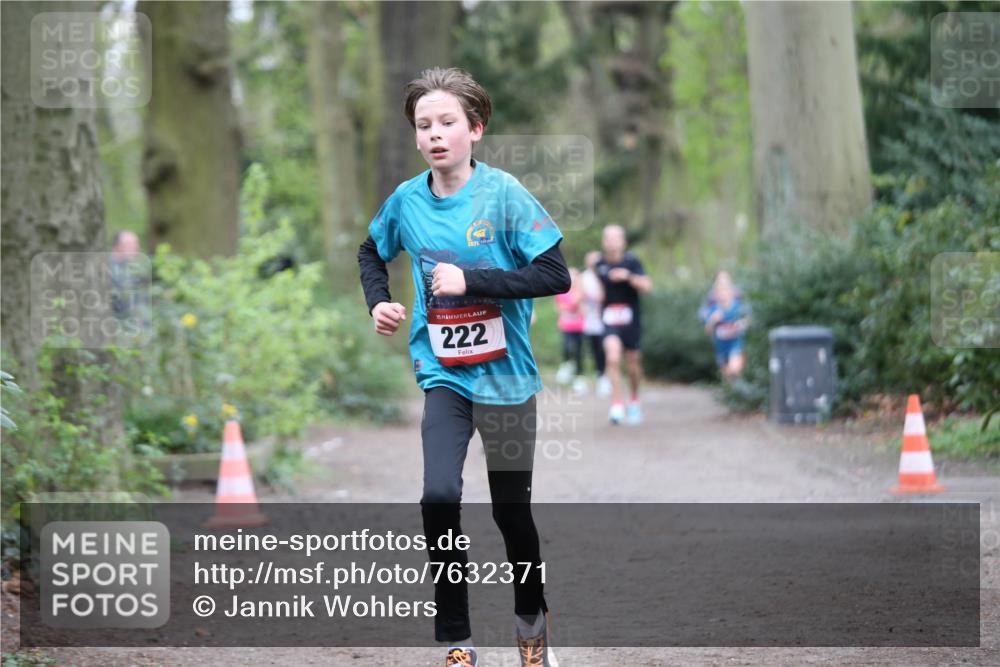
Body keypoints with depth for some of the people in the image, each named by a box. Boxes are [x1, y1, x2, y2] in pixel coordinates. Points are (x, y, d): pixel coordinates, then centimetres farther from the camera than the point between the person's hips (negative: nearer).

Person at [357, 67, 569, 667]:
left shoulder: (503, 194, -13)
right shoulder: (406, 200, -1)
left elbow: (556, 276, -18)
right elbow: (372, 252, 21)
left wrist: (470, 280, -23)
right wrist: (379, 302, 3)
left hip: (506, 376, -2)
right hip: (444, 374, 2)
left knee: (511, 510, 9)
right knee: (440, 497, -18)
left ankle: (532, 617, 37)